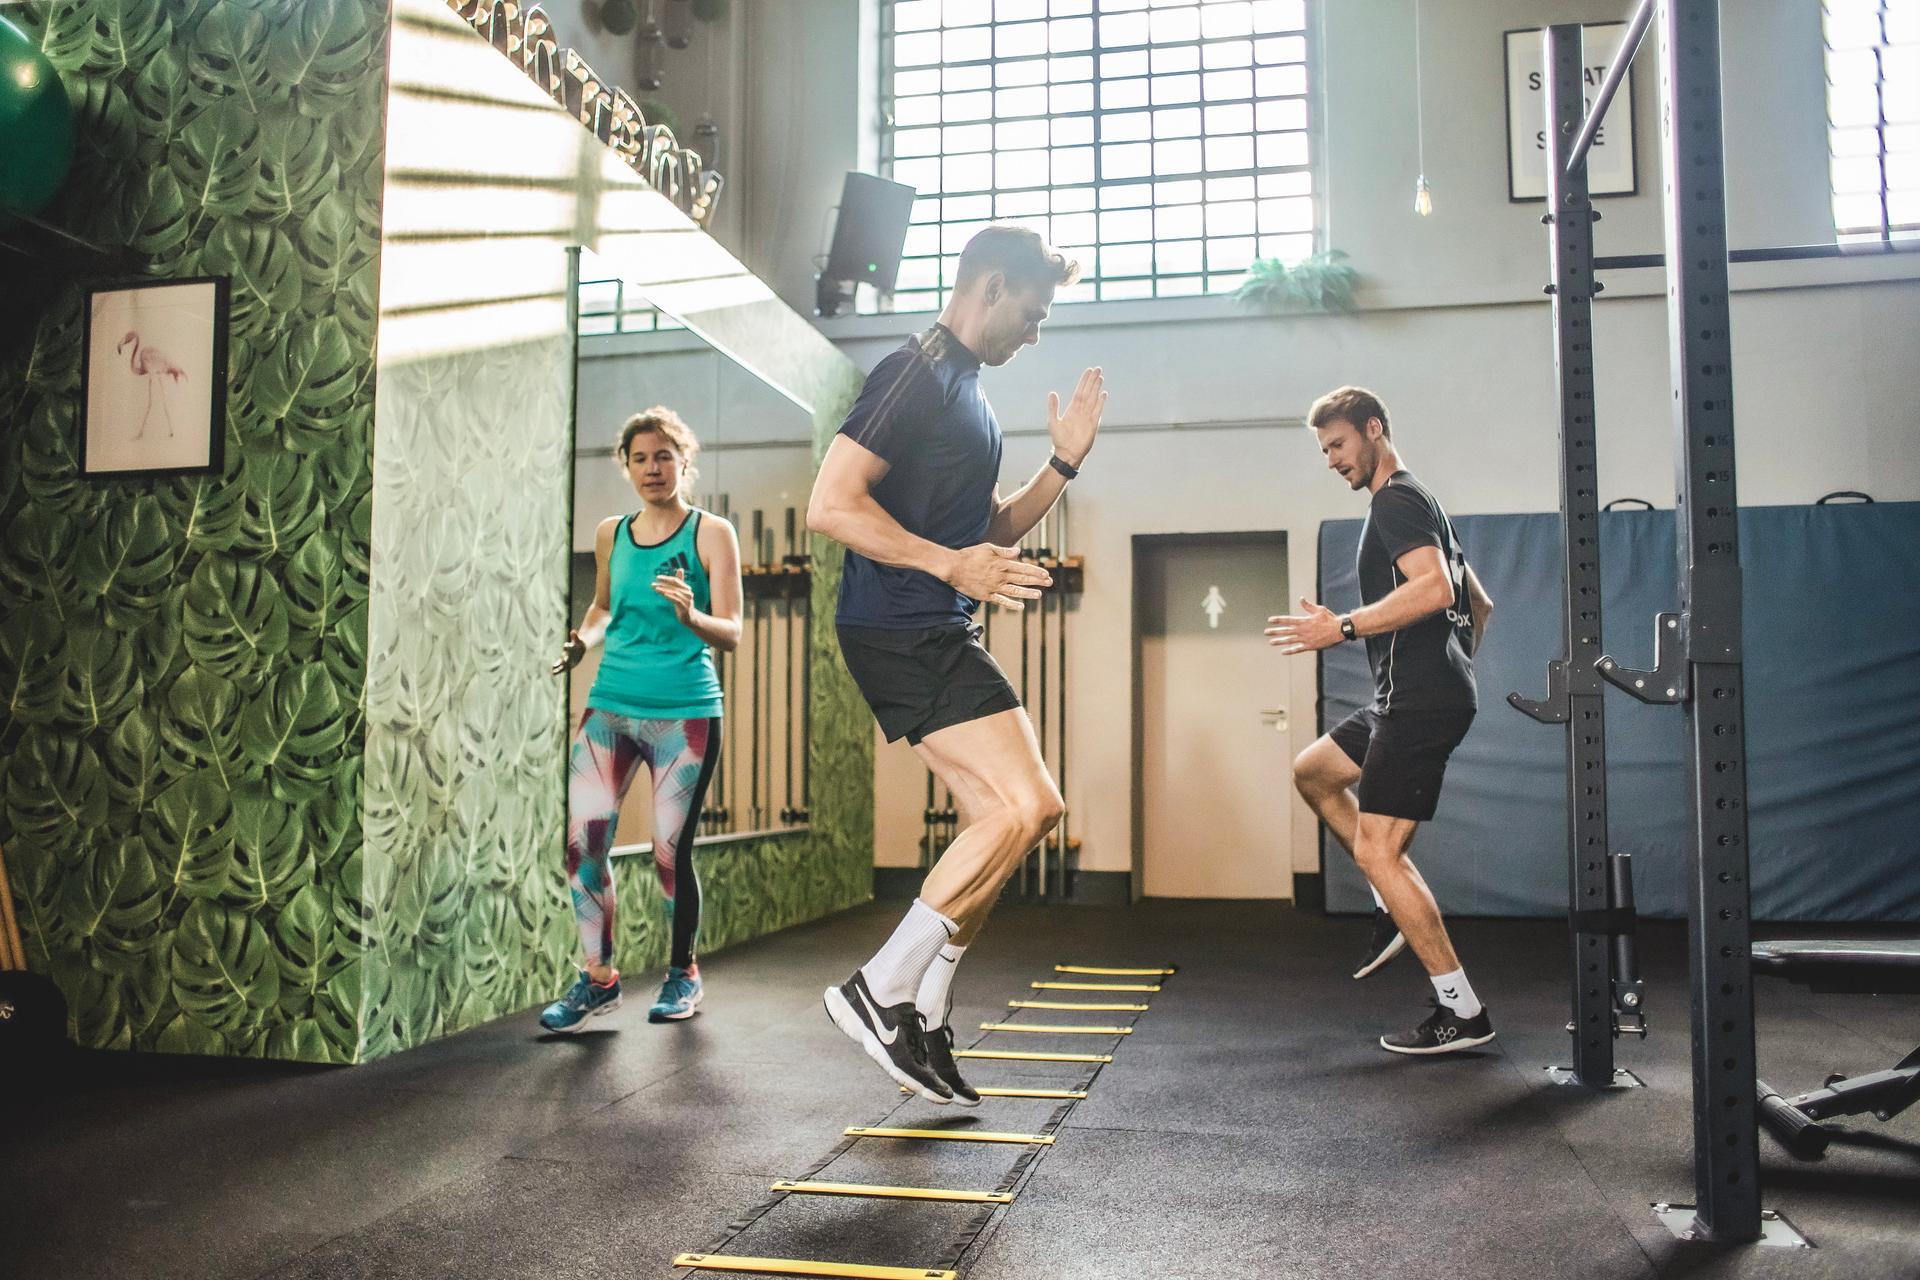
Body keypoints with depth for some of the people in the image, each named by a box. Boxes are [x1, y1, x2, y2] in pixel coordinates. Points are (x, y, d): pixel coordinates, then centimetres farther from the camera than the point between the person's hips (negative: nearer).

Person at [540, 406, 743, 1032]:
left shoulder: (711, 532, -4)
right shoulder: (611, 533, 9)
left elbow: (731, 634, -8)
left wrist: (690, 616, -29)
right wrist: (582, 640, 6)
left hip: (685, 714, -4)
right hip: (611, 705, 4)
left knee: (670, 854, 0)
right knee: (581, 841, -7)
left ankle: (684, 974, 23)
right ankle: (599, 977, 10)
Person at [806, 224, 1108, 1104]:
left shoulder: (964, 390, 21)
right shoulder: (915, 374, -10)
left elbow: (990, 530, 27)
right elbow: (831, 506, -19)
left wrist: (1062, 465, 16)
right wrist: (951, 564, -24)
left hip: (938, 636, 10)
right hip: (902, 631, -10)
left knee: (998, 824, 9)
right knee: (1027, 806, -16)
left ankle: (923, 1023, 18)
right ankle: (880, 989, -7)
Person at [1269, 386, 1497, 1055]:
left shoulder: (1396, 502, -10)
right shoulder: (1417, 505, 22)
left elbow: (1434, 588, -28)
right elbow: (1479, 604, 27)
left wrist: (1342, 628, -28)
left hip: (1418, 700, -11)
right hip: (1408, 698, 11)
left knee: (1376, 851, -10)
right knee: (1312, 772, 23)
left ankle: (1462, 1013, -4)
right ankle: (1393, 907, 18)